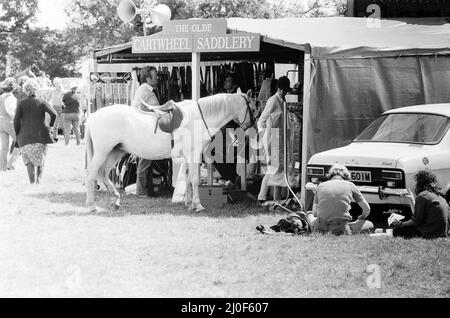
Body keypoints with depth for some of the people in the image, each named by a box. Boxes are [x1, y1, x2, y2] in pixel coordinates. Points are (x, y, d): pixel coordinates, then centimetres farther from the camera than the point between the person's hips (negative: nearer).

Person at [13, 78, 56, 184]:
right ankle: (39, 179, -2)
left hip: (25, 136, 0)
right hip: (40, 135, 0)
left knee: (28, 160, 7)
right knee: (40, 159, 14)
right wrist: (50, 125, 5)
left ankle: (32, 181, -5)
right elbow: (53, 113, -12)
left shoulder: (22, 103, 1)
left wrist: (17, 134, 7)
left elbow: (16, 120, -4)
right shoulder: (41, 103, 0)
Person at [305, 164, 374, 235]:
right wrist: (362, 218, 40)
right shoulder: (350, 185, 7)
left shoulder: (321, 186, 12)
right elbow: (366, 209, 17)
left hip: (321, 228, 4)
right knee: (369, 225, 12)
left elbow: (314, 213, 16)